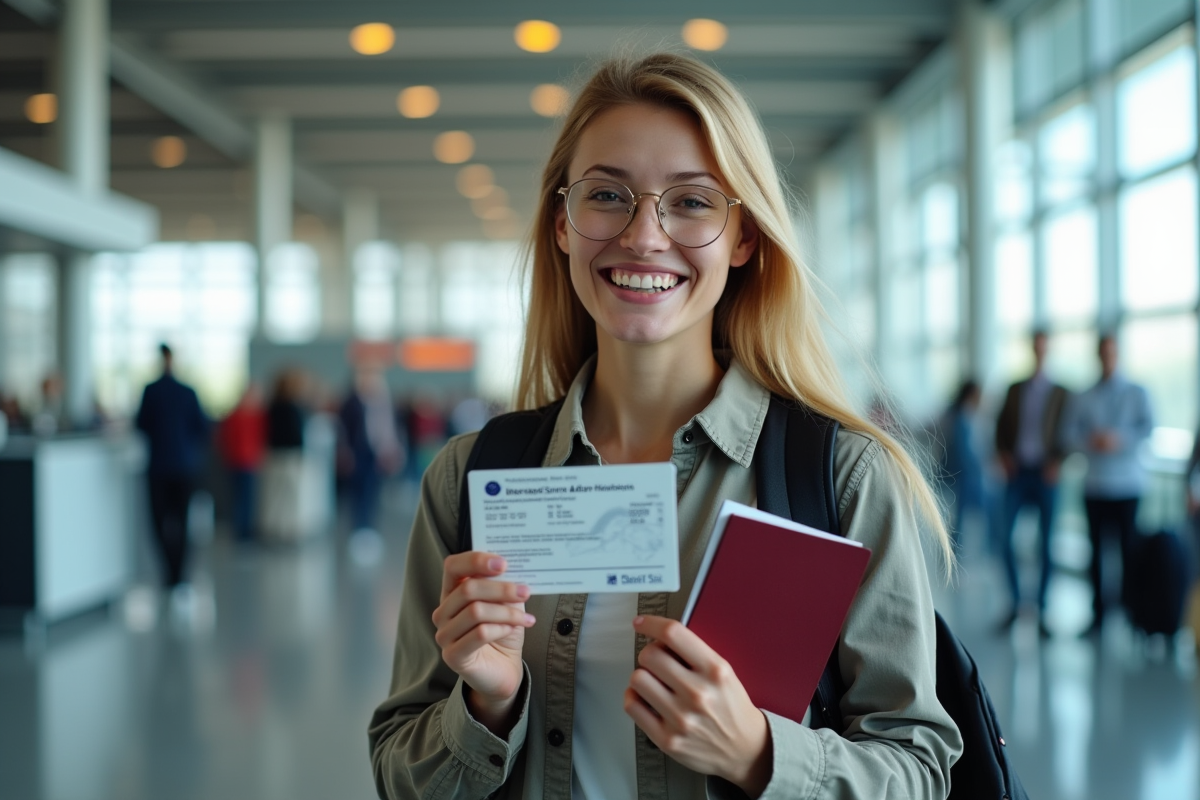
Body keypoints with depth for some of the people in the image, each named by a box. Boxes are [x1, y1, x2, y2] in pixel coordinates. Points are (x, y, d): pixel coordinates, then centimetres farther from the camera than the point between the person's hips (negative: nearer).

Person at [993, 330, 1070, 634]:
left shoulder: (1061, 394, 5)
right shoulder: (1015, 390, 11)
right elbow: (1002, 426, 14)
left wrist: (1057, 462, -11)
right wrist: (1004, 455, -1)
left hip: (1045, 474, -2)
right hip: (1017, 471, 2)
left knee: (1045, 544, 0)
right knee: (1005, 536, -6)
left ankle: (1042, 611, 8)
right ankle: (1014, 602, 8)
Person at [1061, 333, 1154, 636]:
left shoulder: (1136, 393, 6)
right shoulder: (1084, 398, 11)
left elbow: (1148, 427, -6)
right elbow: (1069, 432, 2)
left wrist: (1119, 439, -21)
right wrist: (1092, 442, -17)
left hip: (1127, 483, -2)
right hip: (1095, 483, 2)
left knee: (1129, 545, -6)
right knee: (1097, 549, 3)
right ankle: (1098, 613, 10)